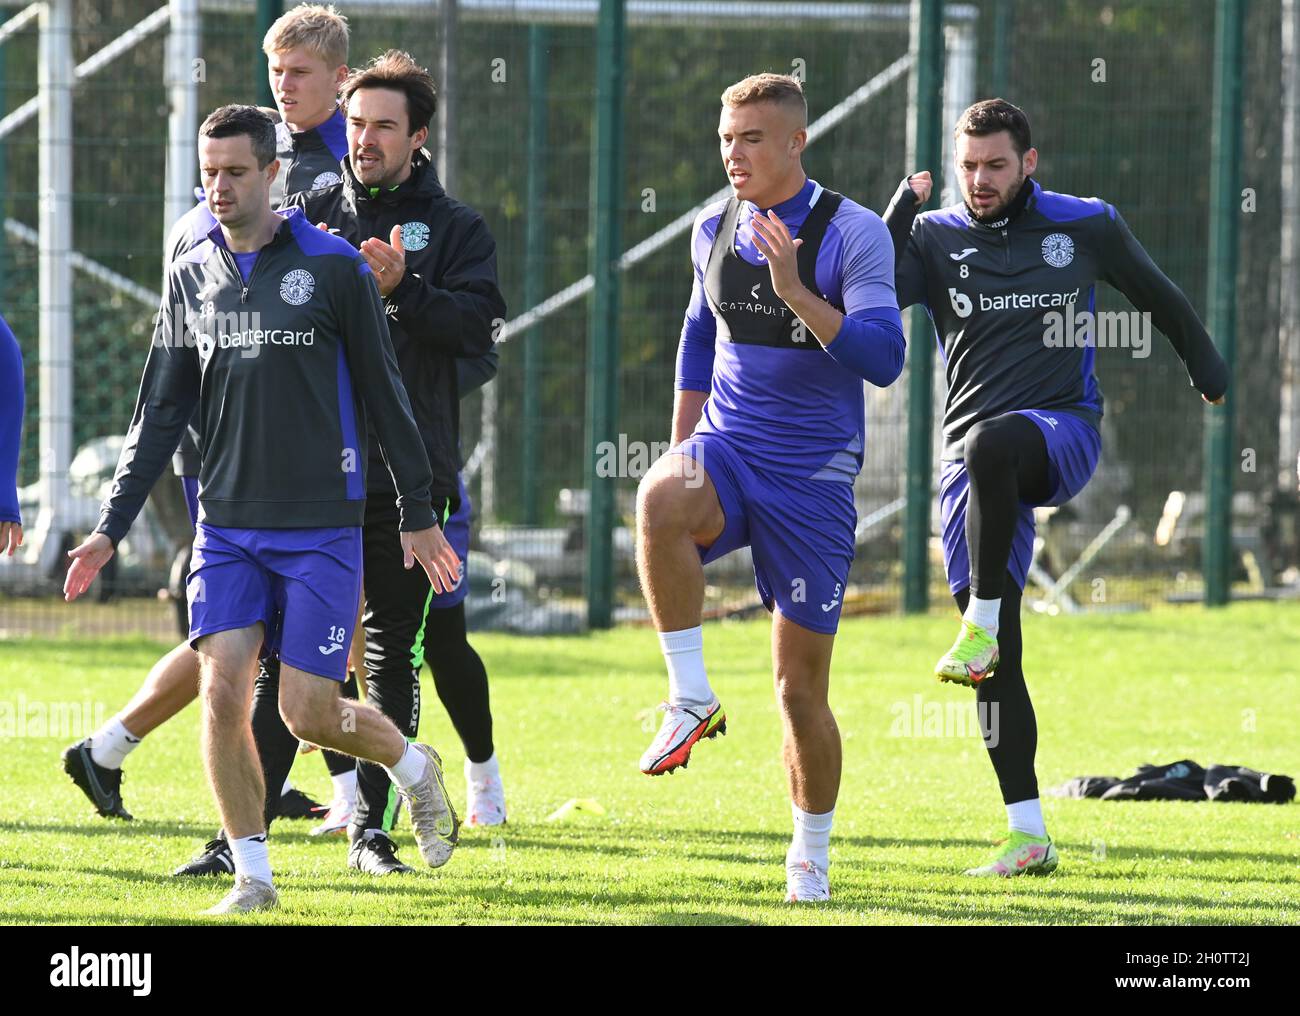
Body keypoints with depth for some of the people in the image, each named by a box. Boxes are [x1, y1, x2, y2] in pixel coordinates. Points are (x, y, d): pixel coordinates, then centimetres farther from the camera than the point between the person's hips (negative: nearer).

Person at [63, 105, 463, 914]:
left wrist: (419, 514, 2)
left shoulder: (335, 268, -4)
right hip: (227, 527, 4)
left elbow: (384, 394, 1)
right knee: (222, 692, -10)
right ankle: (253, 876, 2)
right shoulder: (192, 277, 8)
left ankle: (414, 767, 26)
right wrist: (112, 526, 8)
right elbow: (161, 413, 13)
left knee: (309, 712, -6)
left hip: (321, 528, -4)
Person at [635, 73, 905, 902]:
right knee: (660, 501, -35)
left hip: (813, 475, -3)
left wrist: (796, 291, -30)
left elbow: (883, 358, -20)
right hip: (728, 451, 3)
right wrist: (682, 449, 18)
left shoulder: (852, 234, -10)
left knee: (801, 686, 1)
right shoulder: (715, 230, 7)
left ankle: (812, 854, 20)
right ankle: (691, 700, -24)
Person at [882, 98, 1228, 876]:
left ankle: (983, 622, -32)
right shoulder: (935, 237, 6)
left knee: (989, 442, -40)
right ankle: (1029, 836, 1)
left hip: (1065, 433, -2)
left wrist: (1211, 375, 30)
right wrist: (902, 207, -14)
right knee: (996, 663, -3)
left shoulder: (1086, 227, 6)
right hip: (977, 459, 2)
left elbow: (1159, 298, 22)